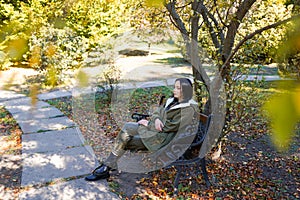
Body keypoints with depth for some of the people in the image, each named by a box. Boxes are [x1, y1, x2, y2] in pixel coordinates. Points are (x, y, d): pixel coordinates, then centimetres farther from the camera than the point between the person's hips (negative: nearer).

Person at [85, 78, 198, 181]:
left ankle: (106, 168, 3)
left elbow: (172, 126, -19)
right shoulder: (173, 101, 13)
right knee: (126, 127, -12)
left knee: (125, 141, -14)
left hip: (163, 137, -8)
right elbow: (156, 112, 12)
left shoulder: (188, 109, -14)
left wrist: (149, 123, -13)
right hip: (153, 129, 8)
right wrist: (156, 119, -13)